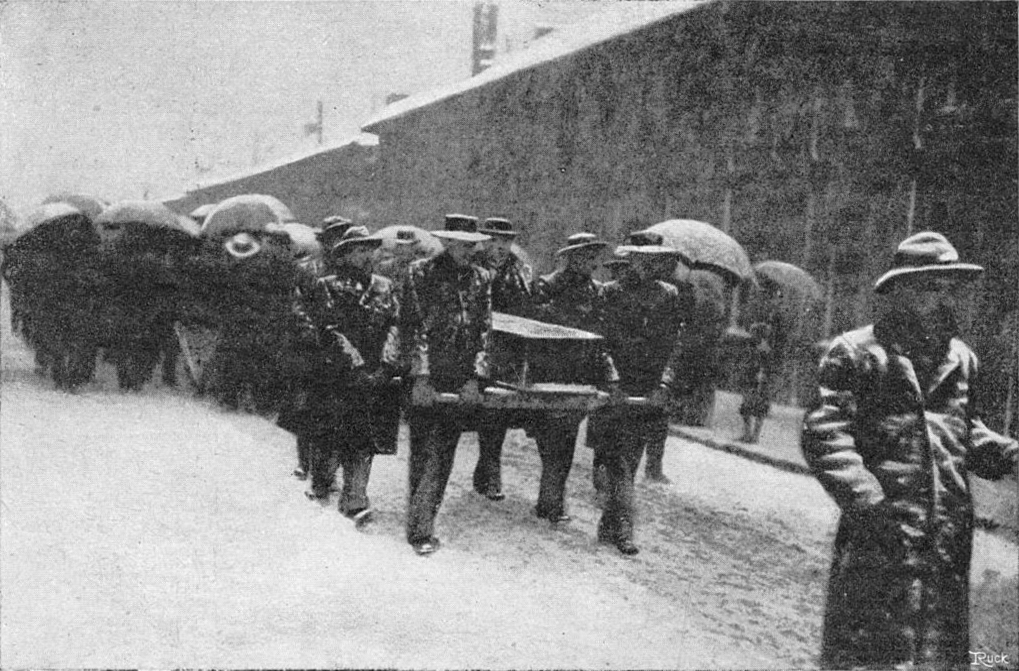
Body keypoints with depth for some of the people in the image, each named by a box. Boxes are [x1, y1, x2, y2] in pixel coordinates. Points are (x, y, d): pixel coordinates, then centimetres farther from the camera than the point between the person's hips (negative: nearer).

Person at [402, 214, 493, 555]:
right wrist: (420, 377, -13)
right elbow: (413, 327, -6)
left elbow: (484, 331, 7)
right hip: (426, 381, -4)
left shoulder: (481, 278, 10)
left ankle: (424, 524, 18)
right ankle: (420, 530, 1)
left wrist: (476, 379, -3)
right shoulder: (420, 272, -2)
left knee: (445, 456, 7)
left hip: (463, 383, 4)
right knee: (426, 454, -5)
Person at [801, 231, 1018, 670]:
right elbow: (823, 435, -13)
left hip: (949, 543, 6)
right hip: (880, 537, -6)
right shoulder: (855, 353, -6)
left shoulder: (961, 358, 15)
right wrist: (867, 501, -22)